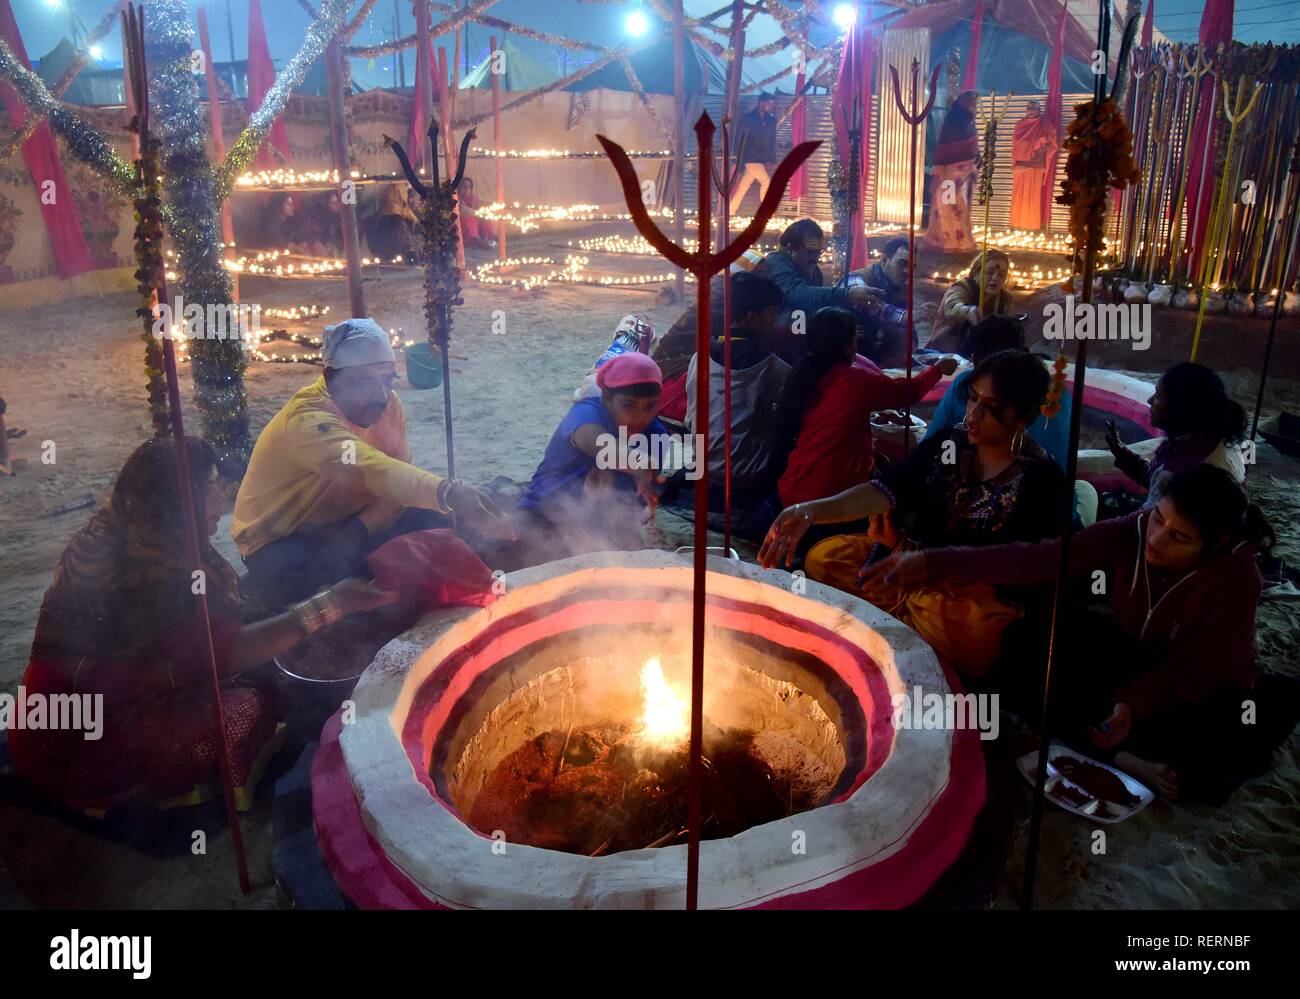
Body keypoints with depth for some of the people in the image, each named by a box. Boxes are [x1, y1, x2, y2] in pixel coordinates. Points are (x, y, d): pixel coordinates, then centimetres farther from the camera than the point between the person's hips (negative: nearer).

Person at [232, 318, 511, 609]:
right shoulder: (308, 420, -33)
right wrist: (448, 493, -66)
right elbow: (373, 469, -50)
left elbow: (397, 476, -10)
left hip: (348, 528, 6)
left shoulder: (388, 405, -10)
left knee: (434, 522, -16)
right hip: (281, 542, -5)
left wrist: (359, 530, -28)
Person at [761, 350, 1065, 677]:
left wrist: (902, 547, -22)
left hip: (981, 591, -3)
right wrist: (811, 511, -34)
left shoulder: (1042, 477, -12)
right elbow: (887, 490, -15)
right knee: (823, 557, -9)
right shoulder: (945, 445, 0)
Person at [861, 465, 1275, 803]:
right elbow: (1039, 559, -33)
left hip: (1203, 690, -3)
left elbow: (1196, 671, -23)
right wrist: (935, 563, -43)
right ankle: (1125, 757, -18)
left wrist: (1133, 703, -39)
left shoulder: (1236, 581, -30)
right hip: (1135, 655, 4)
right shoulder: (1131, 533, -24)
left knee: (1207, 772, -33)